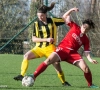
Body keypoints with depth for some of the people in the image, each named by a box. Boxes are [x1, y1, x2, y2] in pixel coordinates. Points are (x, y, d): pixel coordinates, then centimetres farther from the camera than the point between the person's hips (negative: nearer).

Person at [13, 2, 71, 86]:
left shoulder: (53, 21, -4)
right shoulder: (36, 24, -4)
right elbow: (34, 39, -9)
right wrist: (46, 39, -20)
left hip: (50, 48, -1)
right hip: (39, 47, 1)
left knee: (57, 65, -10)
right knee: (26, 56, -20)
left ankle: (64, 82, 9)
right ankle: (22, 75, -17)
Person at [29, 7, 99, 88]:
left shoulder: (86, 40, 6)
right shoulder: (74, 27, 3)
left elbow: (87, 52, 2)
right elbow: (65, 17, 7)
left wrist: (90, 59, -17)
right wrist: (72, 10, -8)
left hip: (73, 53, 2)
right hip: (62, 49, -2)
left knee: (86, 68, -14)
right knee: (49, 60, -24)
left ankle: (90, 85, 11)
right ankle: (34, 76, -20)